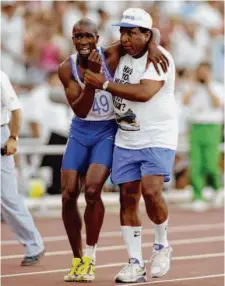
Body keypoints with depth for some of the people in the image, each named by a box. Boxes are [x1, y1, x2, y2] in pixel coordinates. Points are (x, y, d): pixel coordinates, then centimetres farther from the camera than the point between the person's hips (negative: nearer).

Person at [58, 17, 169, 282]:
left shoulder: (111, 57, -14)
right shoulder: (67, 69, -9)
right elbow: (80, 110, -17)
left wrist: (152, 46, -27)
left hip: (107, 132, -3)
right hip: (80, 132, 3)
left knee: (92, 189, -22)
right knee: (68, 196, -4)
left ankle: (90, 256, -7)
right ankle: (77, 259, 12)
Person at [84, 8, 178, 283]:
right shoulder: (120, 56, 7)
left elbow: (144, 92, -28)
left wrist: (104, 84, -23)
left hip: (158, 138, -6)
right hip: (126, 140, 6)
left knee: (151, 192, -20)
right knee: (127, 197, 1)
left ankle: (162, 246, 7)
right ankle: (135, 264, 7)